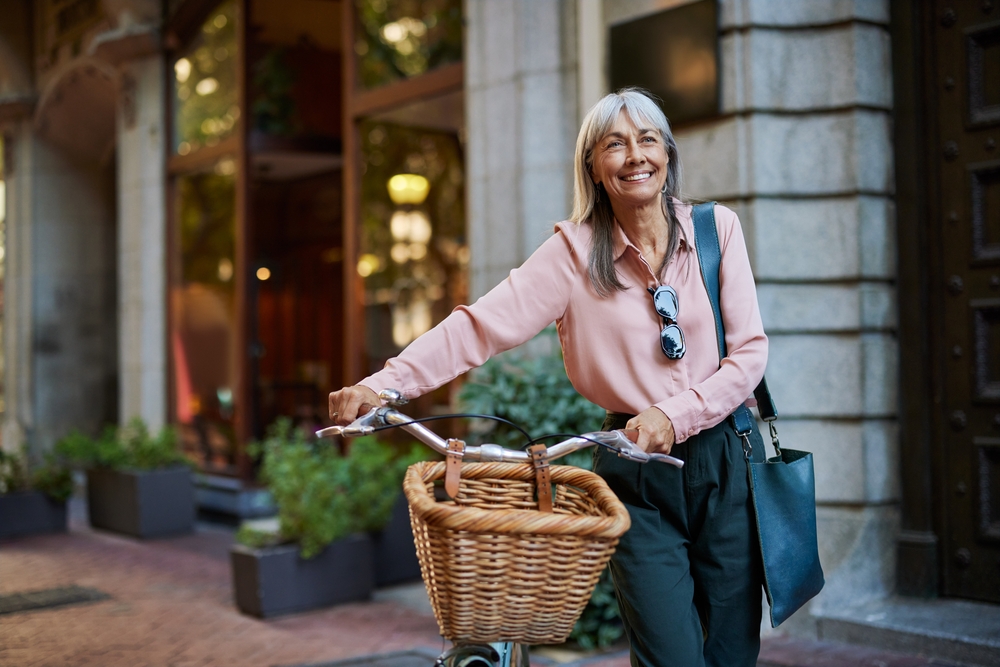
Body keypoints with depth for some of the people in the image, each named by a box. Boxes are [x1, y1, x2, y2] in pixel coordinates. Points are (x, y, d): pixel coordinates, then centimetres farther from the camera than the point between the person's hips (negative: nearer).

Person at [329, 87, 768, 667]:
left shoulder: (718, 228, 2)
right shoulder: (575, 251, -3)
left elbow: (751, 350, -2)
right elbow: (482, 324, -12)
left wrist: (677, 414, -16)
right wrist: (384, 383, -24)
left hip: (725, 465, 2)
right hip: (637, 476, -2)